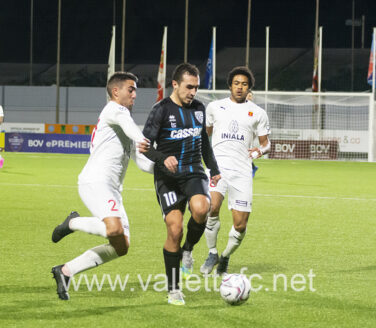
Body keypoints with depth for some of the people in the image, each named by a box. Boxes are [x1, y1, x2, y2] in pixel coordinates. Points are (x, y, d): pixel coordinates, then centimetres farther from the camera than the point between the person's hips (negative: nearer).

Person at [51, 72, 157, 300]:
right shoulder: (114, 110, -1)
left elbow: (144, 163, 24)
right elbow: (126, 123, -28)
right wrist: (141, 140, -48)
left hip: (112, 191, 10)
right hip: (95, 182, -10)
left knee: (121, 247, 4)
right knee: (114, 229, -32)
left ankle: (65, 271, 10)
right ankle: (73, 223, -3)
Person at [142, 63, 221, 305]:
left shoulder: (199, 108, 11)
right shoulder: (162, 110, -6)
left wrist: (214, 169, 28)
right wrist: (163, 158, -30)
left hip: (194, 174, 3)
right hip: (168, 178, -3)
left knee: (201, 209, -29)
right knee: (175, 230, -13)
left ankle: (188, 250, 1)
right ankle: (174, 290, 2)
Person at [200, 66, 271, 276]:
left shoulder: (258, 113, 10)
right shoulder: (215, 107, 12)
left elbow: (266, 143, 15)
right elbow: (206, 133, 28)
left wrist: (261, 150, -6)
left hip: (242, 170, 1)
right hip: (218, 165, -1)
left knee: (240, 224, -5)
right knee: (212, 207, -28)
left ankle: (226, 257, 23)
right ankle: (212, 253, -8)